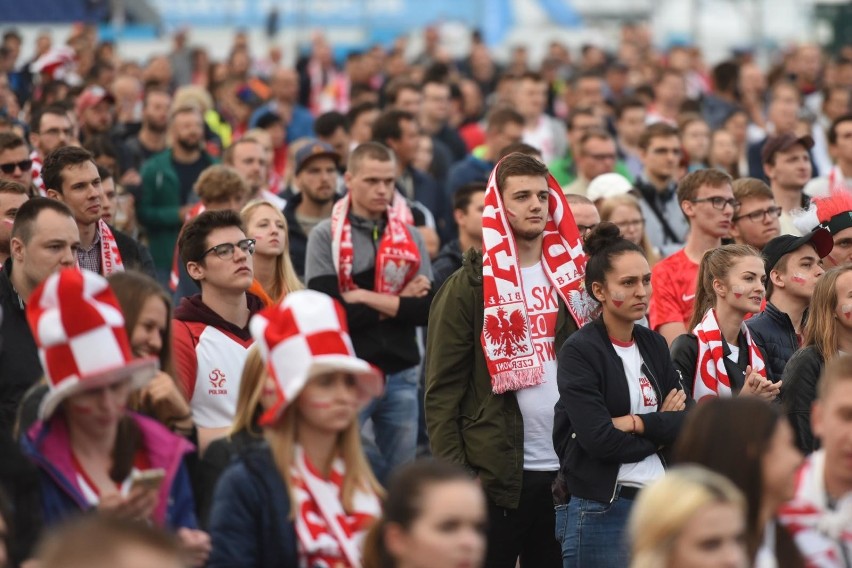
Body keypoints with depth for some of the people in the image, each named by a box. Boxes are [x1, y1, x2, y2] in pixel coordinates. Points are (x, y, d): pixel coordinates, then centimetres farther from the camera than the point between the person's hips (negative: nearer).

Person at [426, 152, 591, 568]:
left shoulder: (571, 276, 11)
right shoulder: (469, 287, -2)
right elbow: (443, 389, -5)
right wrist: (454, 473, -12)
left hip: (566, 470, 4)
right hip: (495, 472, -4)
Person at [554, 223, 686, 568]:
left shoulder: (654, 346, 11)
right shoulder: (579, 352, -8)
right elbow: (599, 438, -18)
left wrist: (636, 423, -13)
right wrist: (661, 429, -5)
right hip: (598, 509, -6)